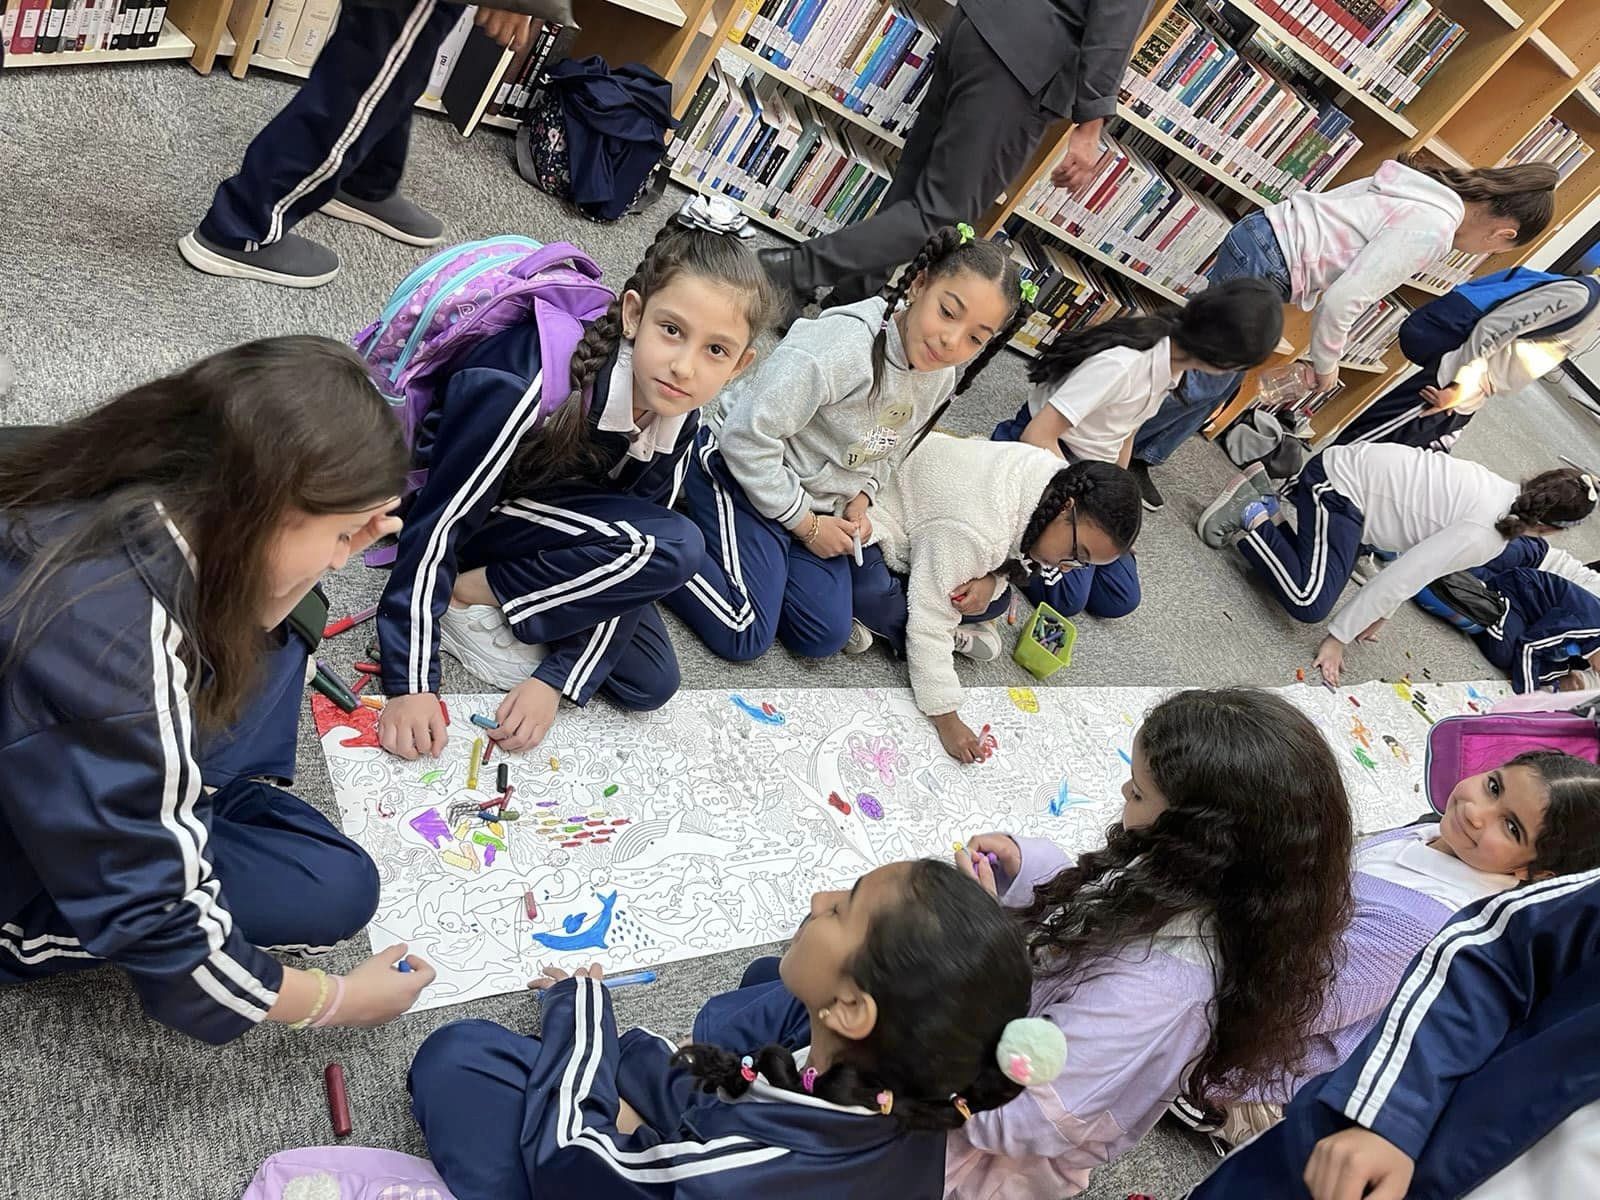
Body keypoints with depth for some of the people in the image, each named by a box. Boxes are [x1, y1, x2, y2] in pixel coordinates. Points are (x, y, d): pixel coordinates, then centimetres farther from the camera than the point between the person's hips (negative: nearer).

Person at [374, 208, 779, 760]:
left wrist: (555, 681, -20)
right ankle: (471, 596, -13)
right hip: (466, 509, -6)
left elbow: (631, 571, -11)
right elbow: (439, 517, -31)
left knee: (650, 683, -4)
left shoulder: (678, 423, -14)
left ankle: (486, 589, -1)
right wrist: (412, 685, -31)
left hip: (562, 529, 6)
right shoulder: (543, 380, -35)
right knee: (675, 547, -27)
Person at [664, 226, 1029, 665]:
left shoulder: (942, 379, -4)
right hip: (746, 475, -7)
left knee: (826, 637, 1)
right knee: (745, 636, -15)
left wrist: (860, 500, -5)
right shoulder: (843, 345, -30)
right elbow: (748, 437, -27)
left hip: (818, 503, 8)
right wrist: (805, 524, -18)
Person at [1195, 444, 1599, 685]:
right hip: (1338, 486, -10)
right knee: (1310, 603, -22)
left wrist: (1379, 612, 16)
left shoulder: (1508, 494, 7)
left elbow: (1423, 555, 14)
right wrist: (1338, 639, -16)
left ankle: (1259, 498, 15)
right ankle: (1248, 521, -9)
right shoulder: (1485, 536, -21)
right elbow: (1403, 576, -22)